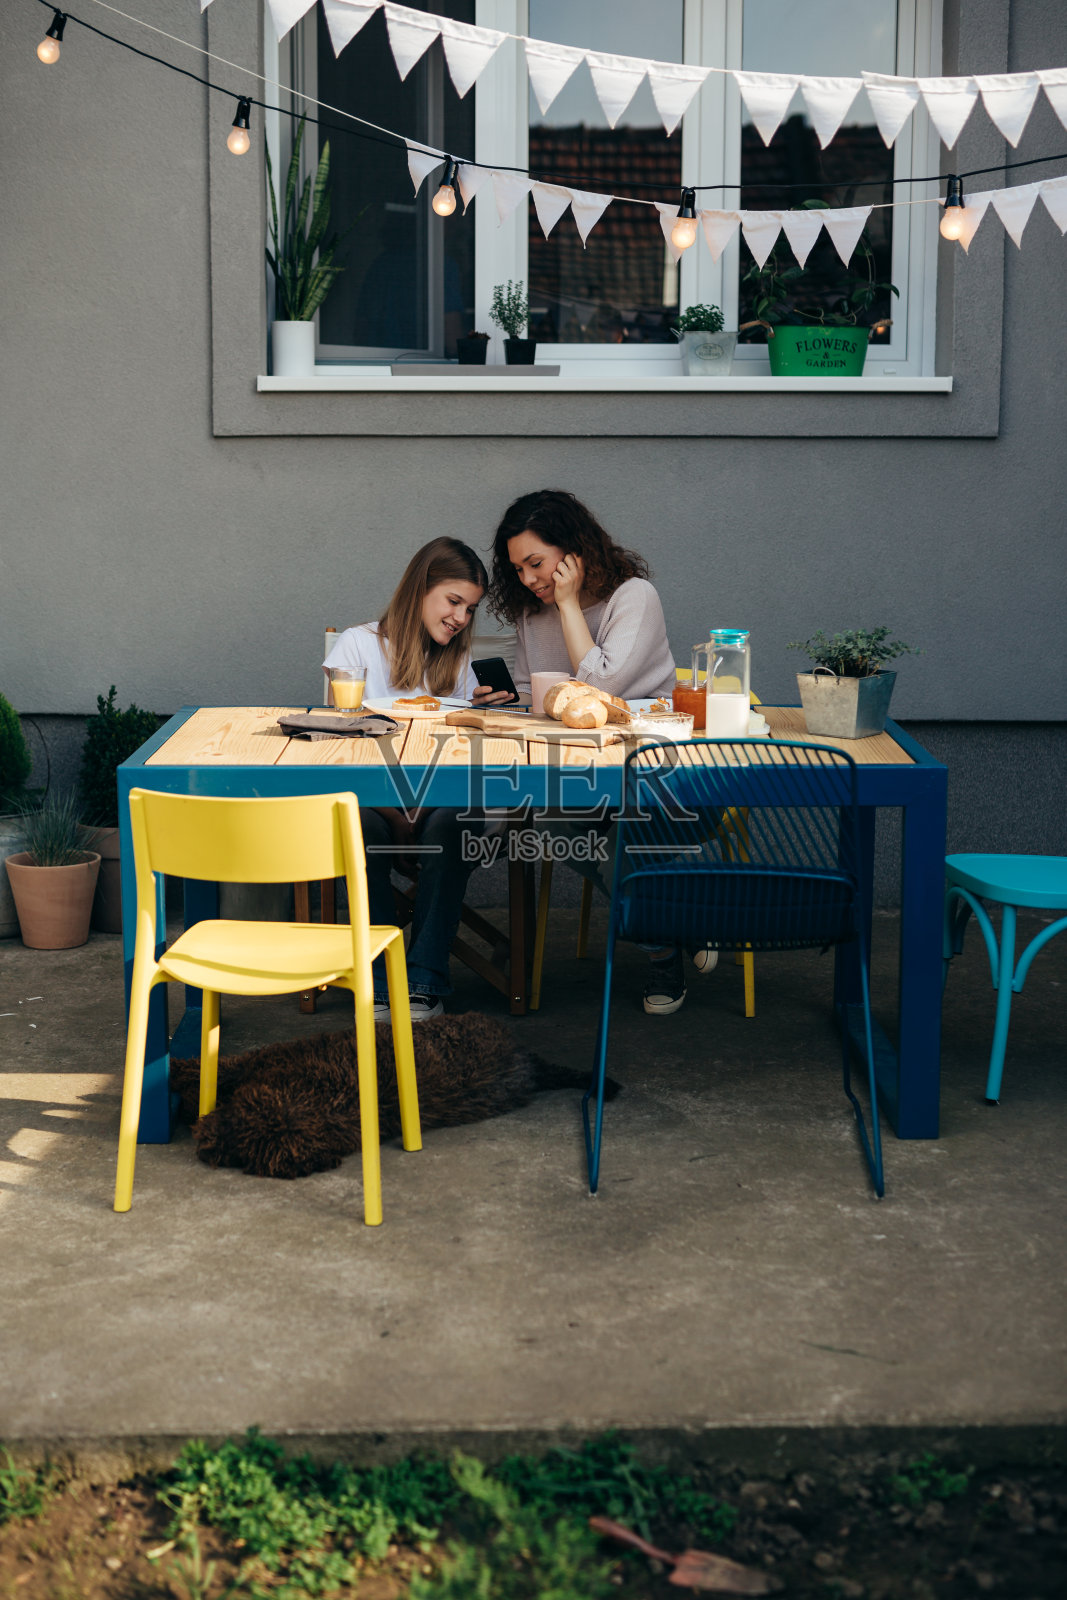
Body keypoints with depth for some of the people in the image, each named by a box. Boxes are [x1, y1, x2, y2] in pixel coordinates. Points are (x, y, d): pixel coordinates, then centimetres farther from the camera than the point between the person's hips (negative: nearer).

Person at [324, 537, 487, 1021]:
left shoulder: (458, 663, 20)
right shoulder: (358, 645, 7)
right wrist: (393, 812, -17)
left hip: (438, 801, 3)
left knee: (452, 823, -33)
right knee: (365, 826, -37)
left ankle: (424, 981, -32)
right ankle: (380, 981, -32)